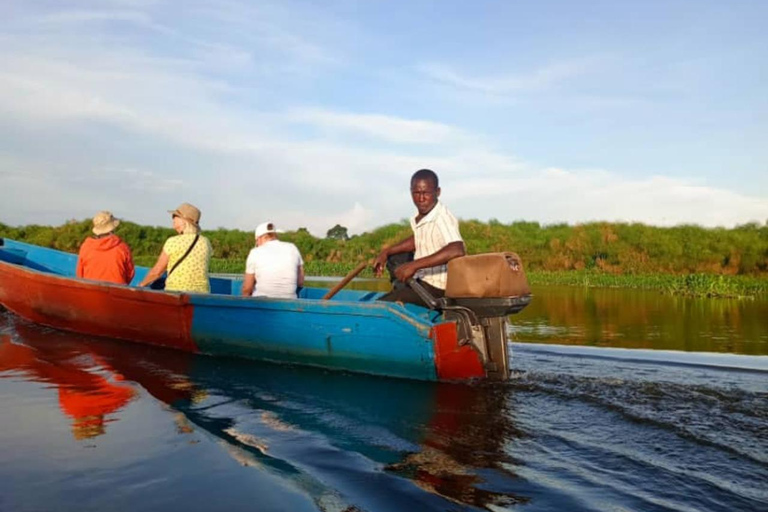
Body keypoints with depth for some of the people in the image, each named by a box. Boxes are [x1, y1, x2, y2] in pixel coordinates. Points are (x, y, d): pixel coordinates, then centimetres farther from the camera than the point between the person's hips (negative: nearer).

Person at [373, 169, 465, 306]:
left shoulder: (443, 218, -24)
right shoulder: (419, 218, 2)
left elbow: (457, 250, -40)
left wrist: (414, 265, -38)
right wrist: (386, 252, 12)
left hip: (435, 289, -9)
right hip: (421, 279, 10)